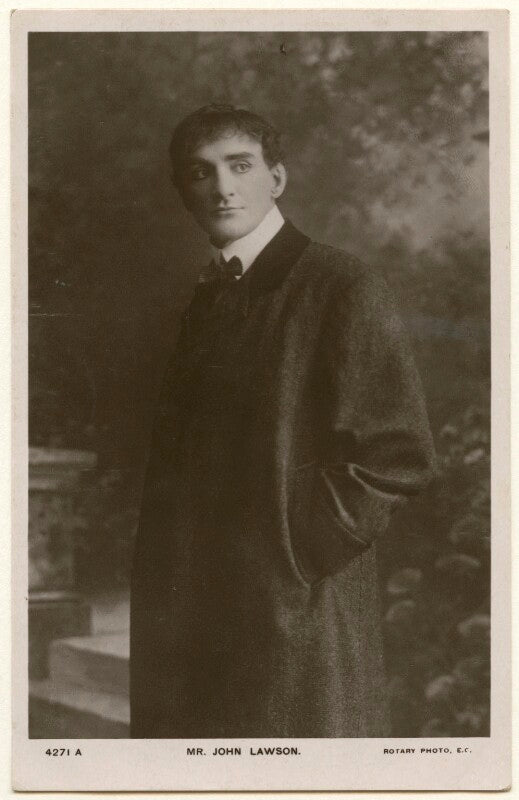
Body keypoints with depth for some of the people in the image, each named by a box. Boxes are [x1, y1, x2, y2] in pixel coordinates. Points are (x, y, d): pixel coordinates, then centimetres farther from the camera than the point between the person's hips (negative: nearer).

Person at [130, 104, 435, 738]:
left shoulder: (343, 290, -9)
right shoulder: (206, 299, 14)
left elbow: (399, 457, -13)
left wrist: (300, 555, -13)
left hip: (297, 621, -7)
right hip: (194, 619, 7)